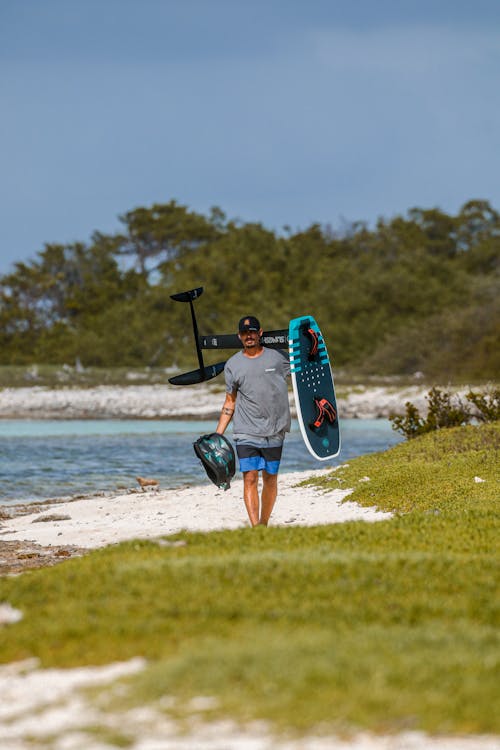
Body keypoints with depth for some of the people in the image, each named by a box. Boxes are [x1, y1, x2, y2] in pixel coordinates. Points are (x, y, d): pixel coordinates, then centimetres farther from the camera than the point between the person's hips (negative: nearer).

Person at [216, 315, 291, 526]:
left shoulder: (277, 357, 4)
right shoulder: (233, 365, 7)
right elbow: (230, 402, 12)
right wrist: (218, 435, 7)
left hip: (274, 432, 1)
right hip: (246, 433, 0)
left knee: (270, 479, 6)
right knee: (250, 478, -11)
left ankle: (264, 524, 20)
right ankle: (255, 528, -17)